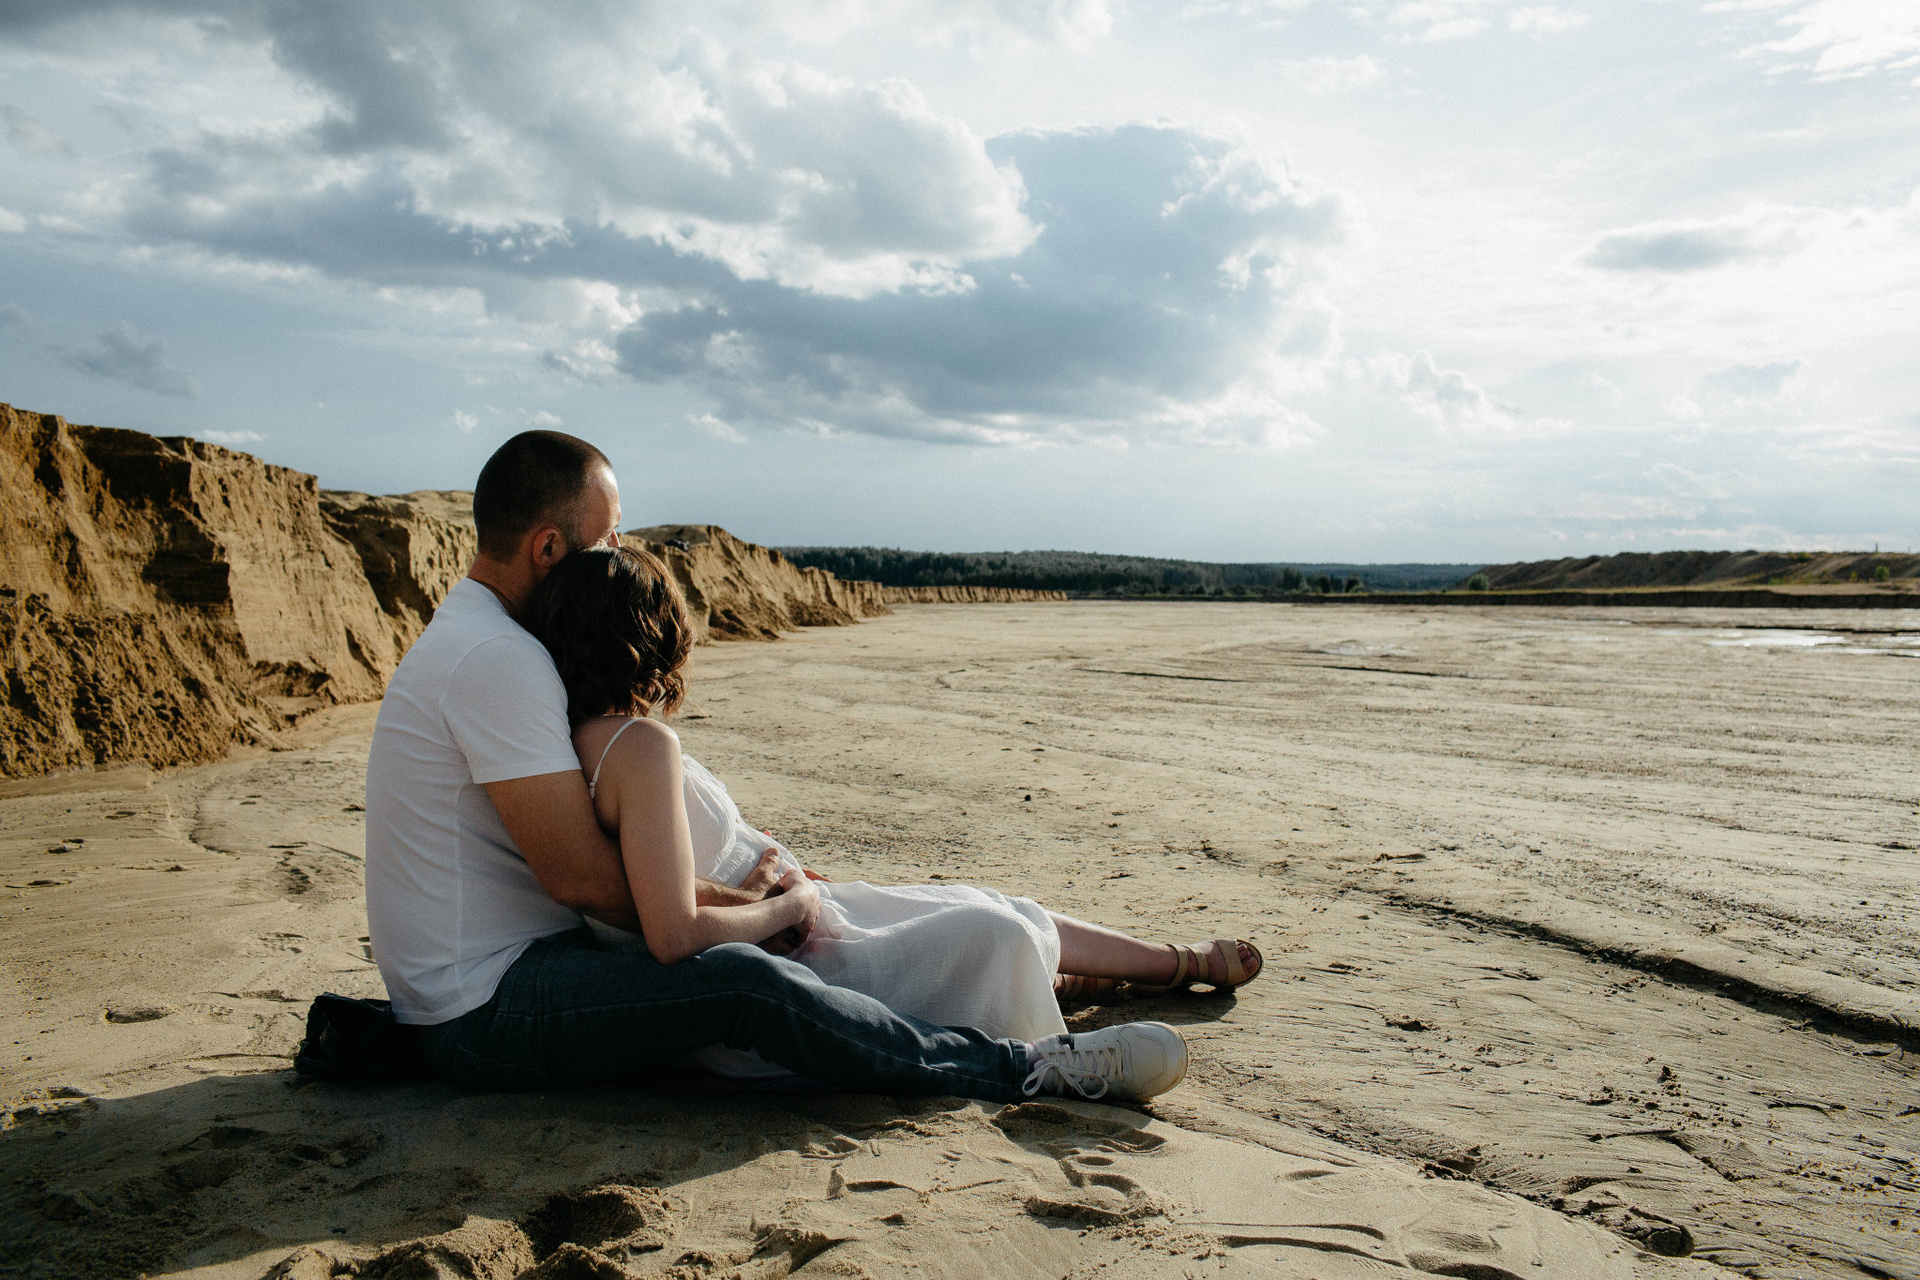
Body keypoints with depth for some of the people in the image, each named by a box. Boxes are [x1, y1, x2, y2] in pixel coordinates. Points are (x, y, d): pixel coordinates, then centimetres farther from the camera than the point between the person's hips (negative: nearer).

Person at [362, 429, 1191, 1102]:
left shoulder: (469, 638, 12)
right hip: (483, 1014, -11)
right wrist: (768, 911, -12)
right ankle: (1026, 1070, -19)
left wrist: (728, 894, 5)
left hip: (478, 978, 11)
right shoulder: (500, 659, -22)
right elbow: (581, 875, -24)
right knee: (745, 982, -27)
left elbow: (582, 851, 12)